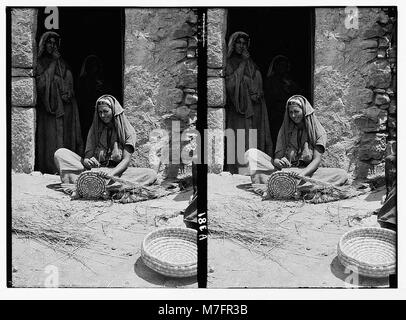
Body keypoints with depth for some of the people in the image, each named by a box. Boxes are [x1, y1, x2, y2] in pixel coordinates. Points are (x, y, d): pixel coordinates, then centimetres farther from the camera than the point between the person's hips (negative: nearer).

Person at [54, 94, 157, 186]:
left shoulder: (128, 131, 3)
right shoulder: (95, 129, 12)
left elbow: (126, 159, -7)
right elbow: (88, 154, 4)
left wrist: (112, 173, -27)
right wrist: (86, 161, -22)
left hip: (117, 170, -2)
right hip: (94, 168, 2)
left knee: (151, 174, -31)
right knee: (60, 154, -13)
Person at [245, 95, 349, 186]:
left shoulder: (319, 132, 5)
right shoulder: (284, 129, 12)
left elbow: (317, 159, -6)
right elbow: (277, 156, 4)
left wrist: (303, 173, -26)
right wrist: (278, 162, -22)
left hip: (308, 171, -1)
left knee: (342, 175, -30)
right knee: (251, 153, -14)